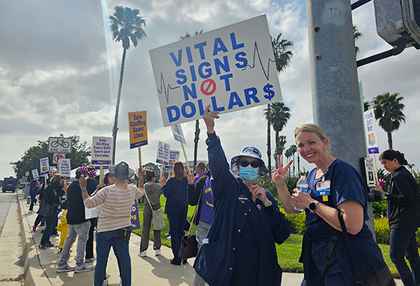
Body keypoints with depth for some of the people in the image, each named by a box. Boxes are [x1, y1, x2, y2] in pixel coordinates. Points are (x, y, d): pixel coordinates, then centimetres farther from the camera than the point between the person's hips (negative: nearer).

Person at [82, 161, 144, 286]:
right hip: (124, 230, 4)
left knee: (101, 261, 13)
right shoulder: (132, 189, -9)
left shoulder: (107, 191, -23)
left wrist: (84, 188, -6)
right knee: (124, 260, 13)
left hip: (105, 231, -3)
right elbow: (141, 192, 14)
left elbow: (88, 203, -15)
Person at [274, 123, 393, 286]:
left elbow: (354, 225, -29)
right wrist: (280, 184, 0)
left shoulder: (342, 171, -18)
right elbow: (291, 208, 15)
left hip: (349, 265, -8)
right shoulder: (312, 175, 6)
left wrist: (312, 204, -21)